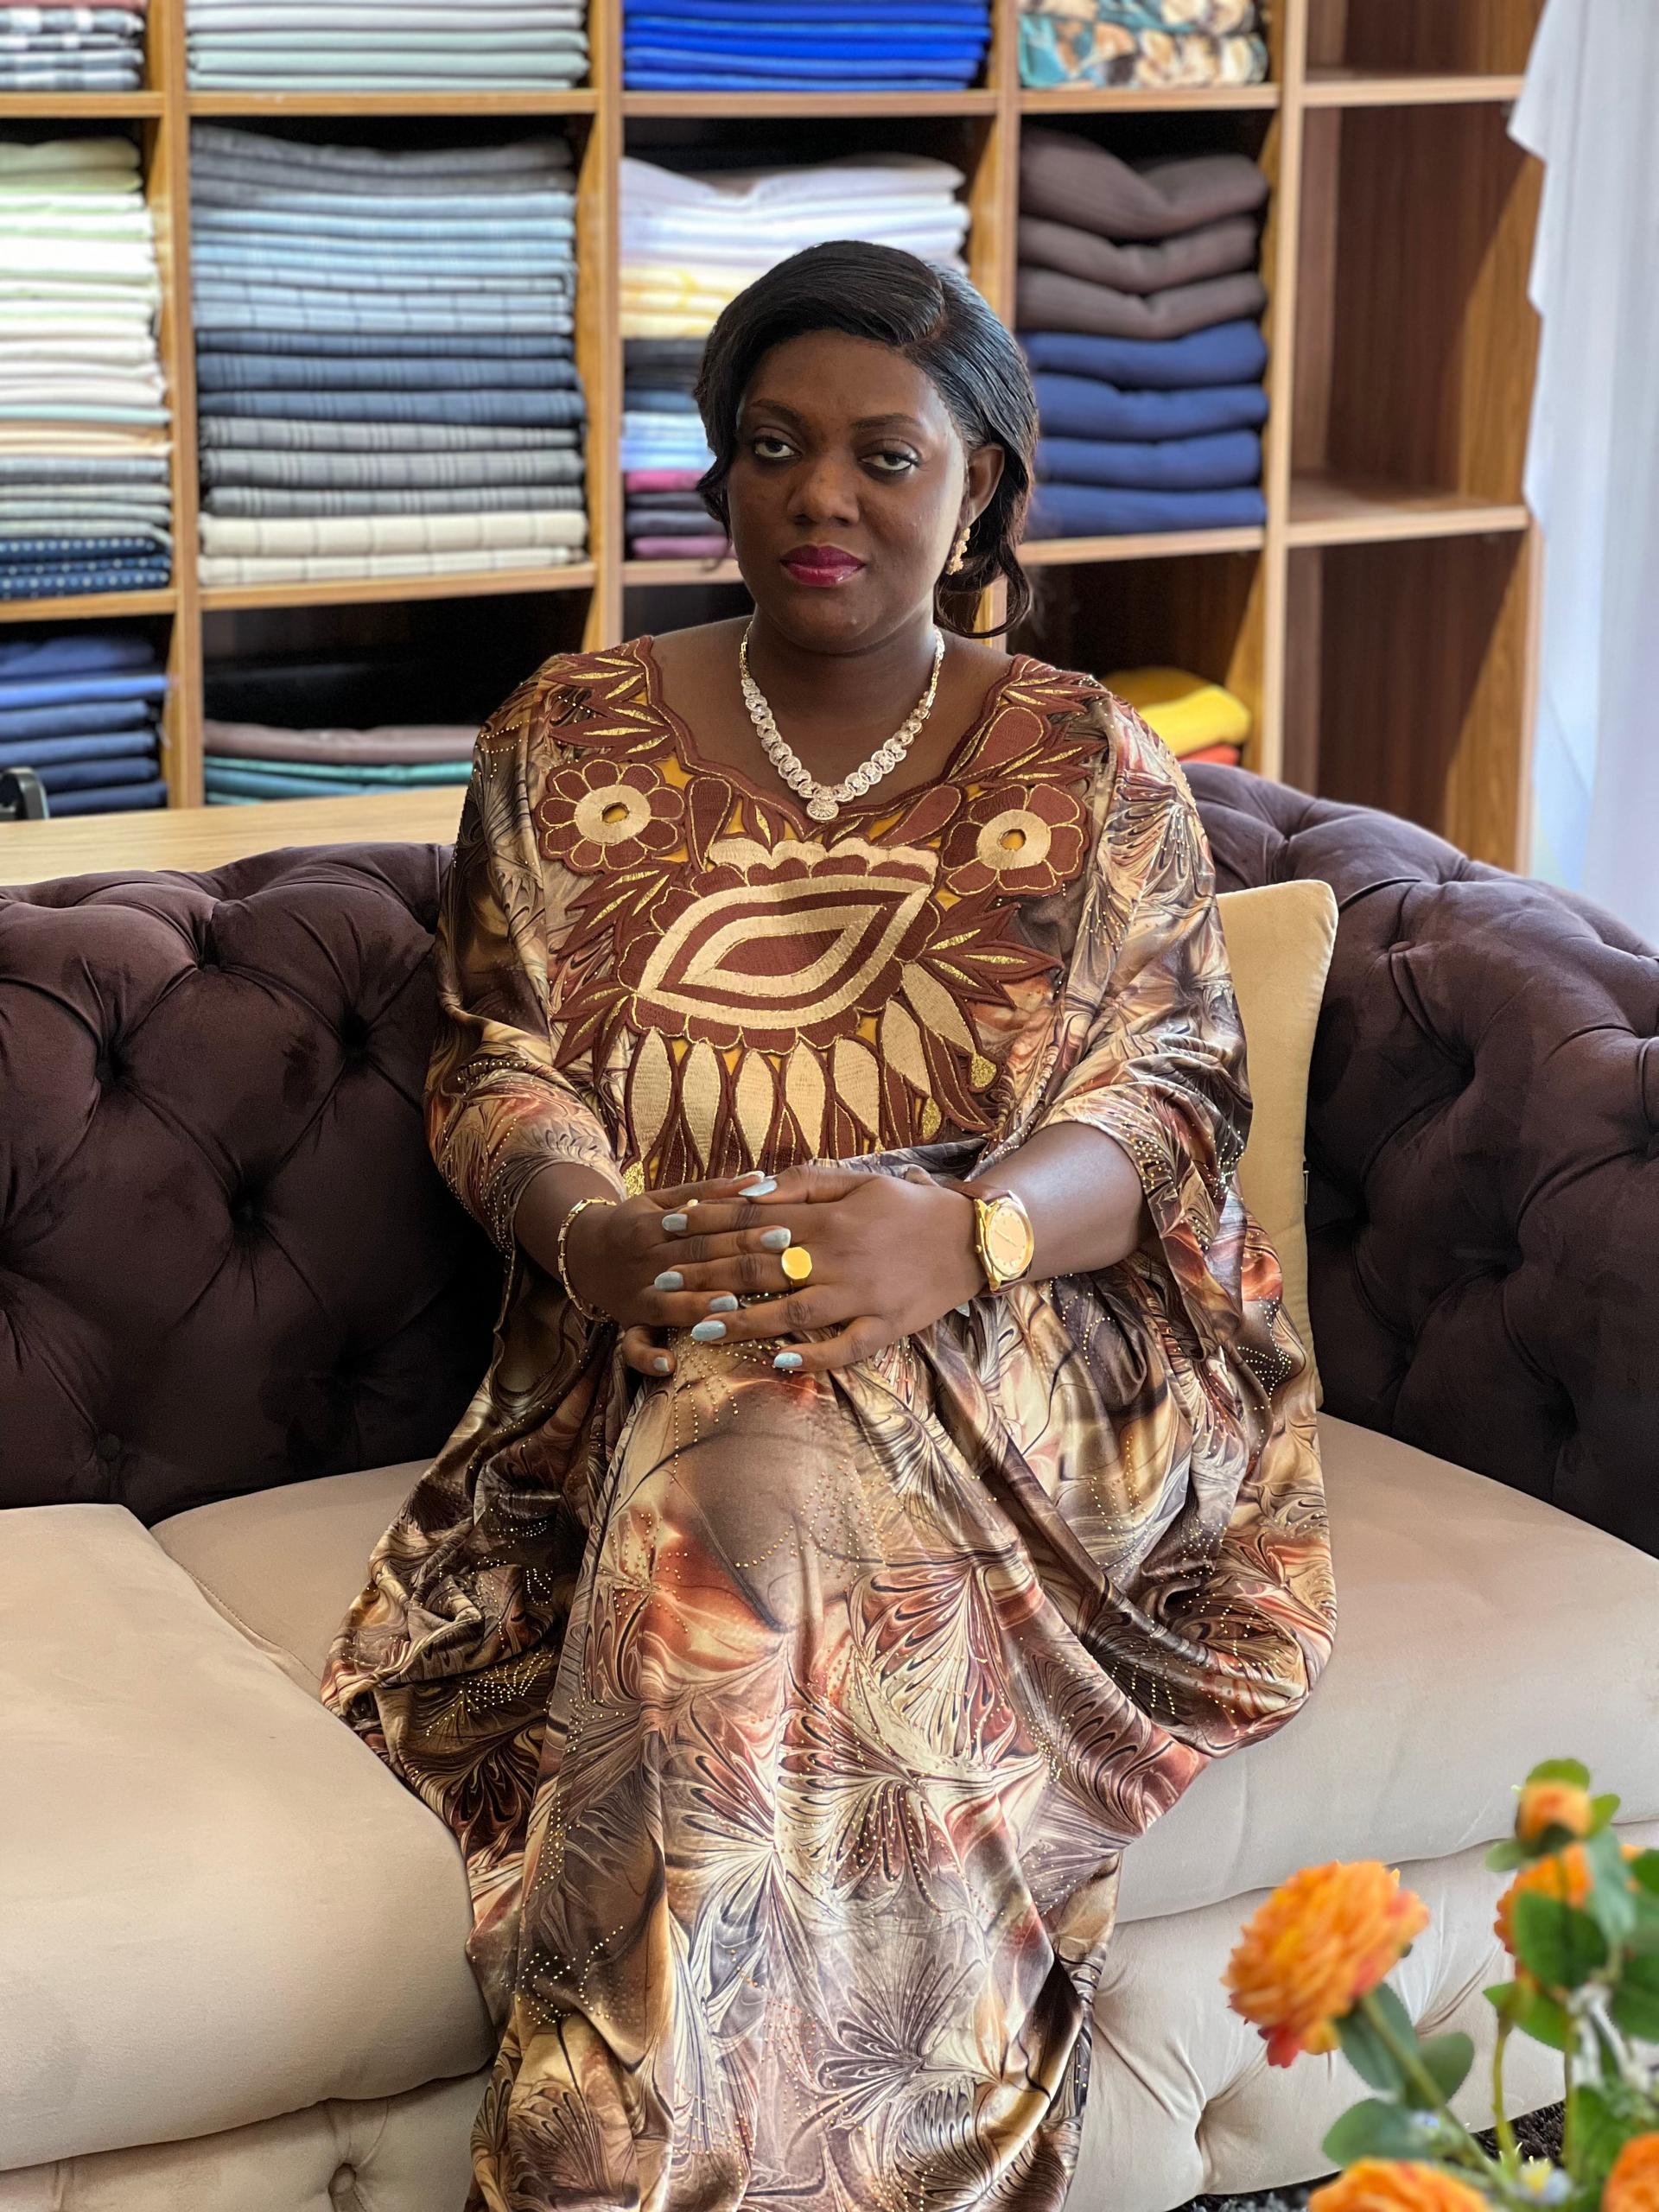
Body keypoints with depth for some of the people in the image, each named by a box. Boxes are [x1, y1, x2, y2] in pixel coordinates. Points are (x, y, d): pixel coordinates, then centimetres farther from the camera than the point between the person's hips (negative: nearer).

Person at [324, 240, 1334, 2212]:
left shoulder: (1088, 768, 6)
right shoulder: (571, 742, 11)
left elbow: (1174, 1091, -3)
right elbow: (490, 1057, 6)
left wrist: (958, 1232, -27)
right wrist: (593, 1232, -19)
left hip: (1008, 1341, -2)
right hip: (651, 1365, 2)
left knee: (758, 1482, -36)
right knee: (735, 1491, -35)